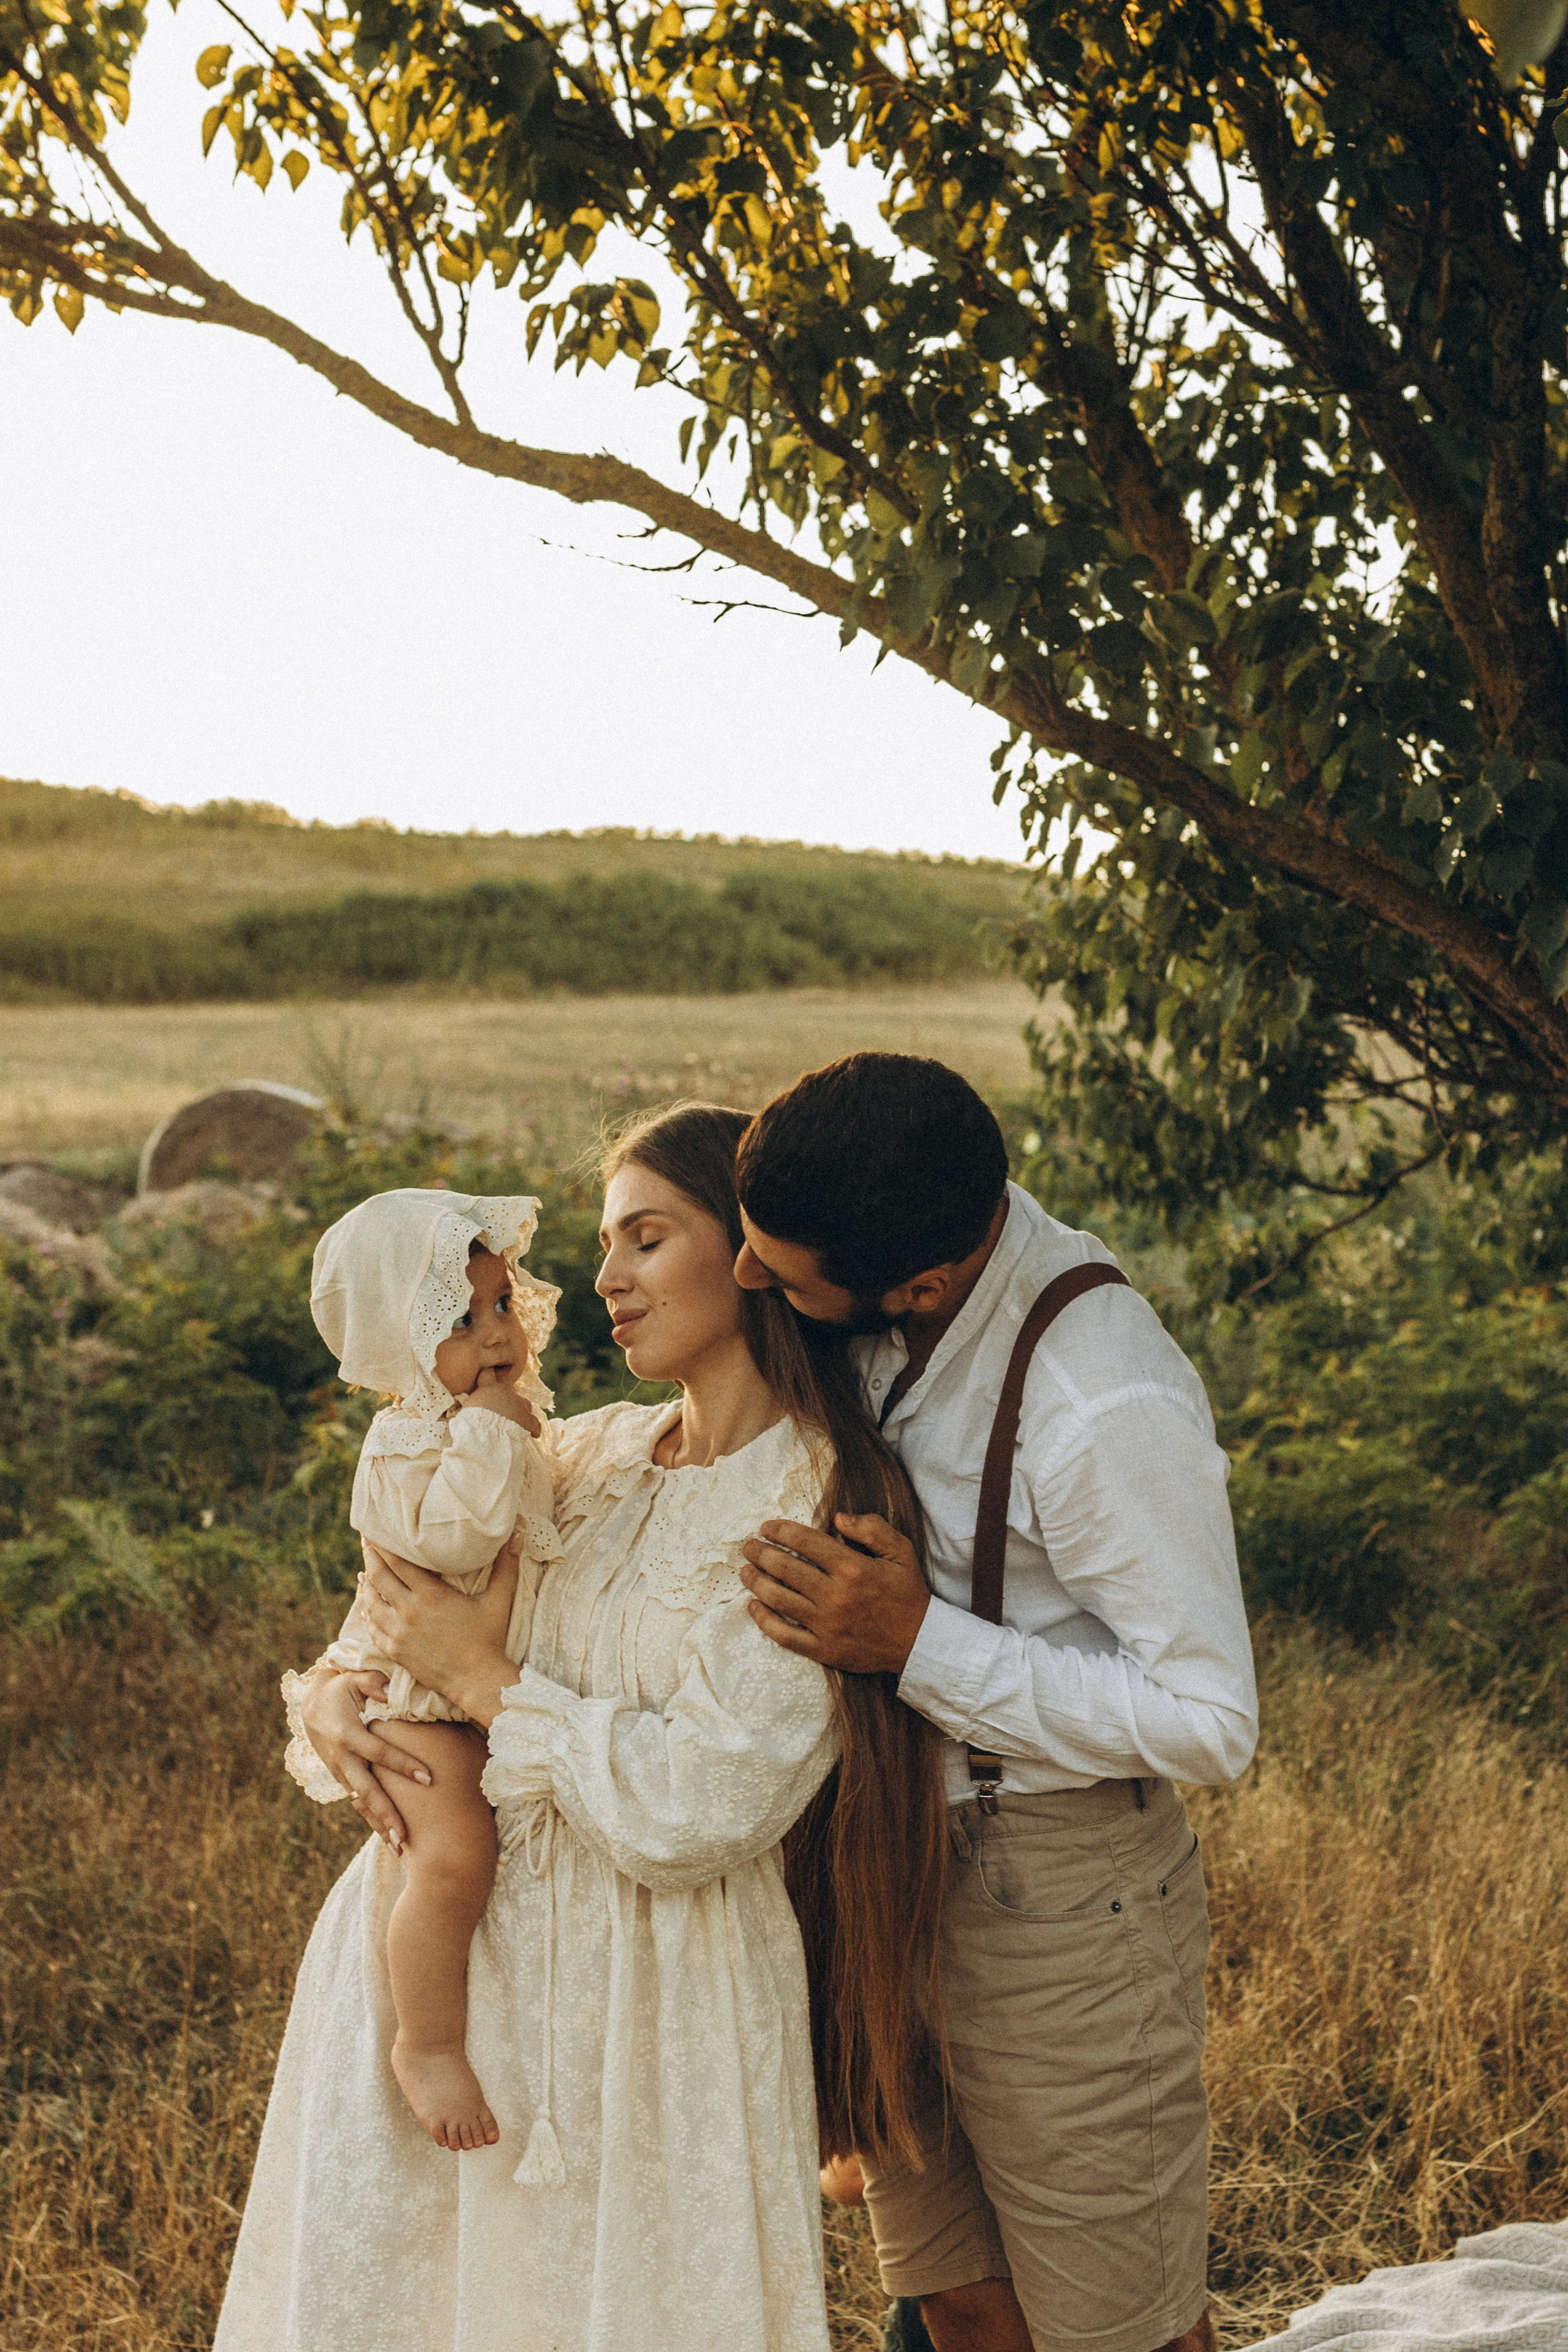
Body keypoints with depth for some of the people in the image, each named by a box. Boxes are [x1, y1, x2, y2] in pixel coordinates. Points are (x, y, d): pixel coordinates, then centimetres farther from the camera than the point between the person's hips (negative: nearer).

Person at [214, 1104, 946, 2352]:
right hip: (463, 1948, 6)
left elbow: (698, 1808, -22)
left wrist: (482, 1678, -16)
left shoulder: (816, 1517, -15)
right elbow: (403, 1589, 14)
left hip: (654, 1992, -6)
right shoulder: (591, 1453, 4)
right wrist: (336, 1689, -8)